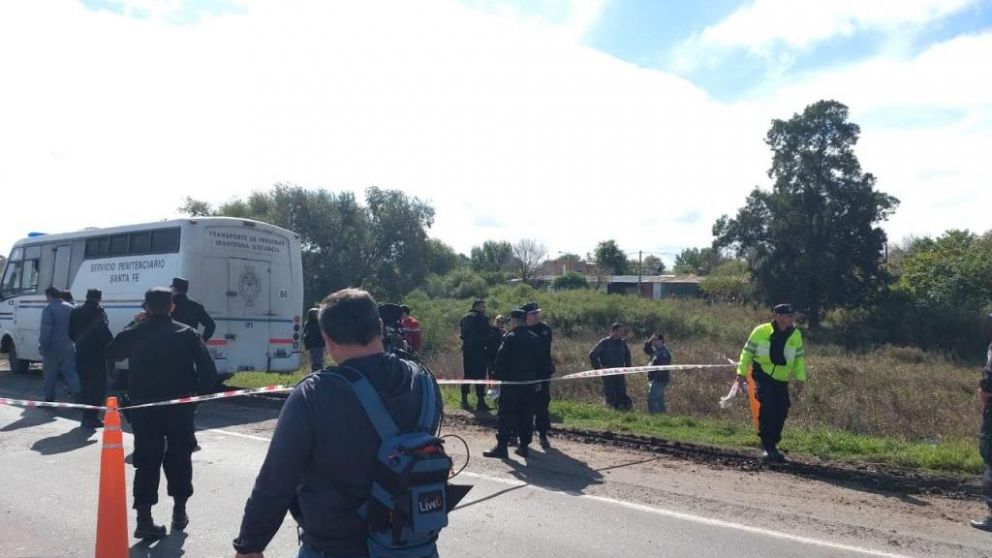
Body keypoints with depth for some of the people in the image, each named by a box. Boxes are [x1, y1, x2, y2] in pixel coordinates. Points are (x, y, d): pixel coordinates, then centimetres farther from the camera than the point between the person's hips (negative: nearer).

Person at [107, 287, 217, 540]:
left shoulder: (134, 334, -2)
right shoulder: (187, 334, -5)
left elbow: (112, 353, 19)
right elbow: (208, 369, -10)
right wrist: (199, 394, 1)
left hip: (143, 407, 1)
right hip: (179, 407, -1)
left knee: (146, 461, 6)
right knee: (179, 457, 14)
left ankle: (144, 519, 1)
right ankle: (179, 513, 23)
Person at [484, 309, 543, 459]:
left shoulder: (509, 338, -11)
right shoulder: (535, 338, 8)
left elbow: (501, 361, -14)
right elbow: (540, 362, 12)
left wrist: (496, 378, -8)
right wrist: (538, 380, 17)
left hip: (511, 382, -5)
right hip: (529, 383, 6)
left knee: (505, 415, -2)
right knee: (526, 415, 10)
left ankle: (502, 446, -3)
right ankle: (524, 446, 14)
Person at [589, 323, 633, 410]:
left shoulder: (623, 343, 10)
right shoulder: (605, 342, -7)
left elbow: (627, 354, 30)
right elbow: (592, 355, -7)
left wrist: (627, 366, 18)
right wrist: (598, 368, -10)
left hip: (620, 374, 5)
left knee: (622, 395, 5)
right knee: (610, 396, -4)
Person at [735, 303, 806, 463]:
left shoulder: (796, 335, 4)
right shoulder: (761, 331, -7)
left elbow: (800, 357, 13)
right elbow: (747, 351, 0)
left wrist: (800, 379, 6)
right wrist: (741, 373, -3)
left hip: (781, 381, 4)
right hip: (761, 376, -4)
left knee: (781, 413, 3)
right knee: (766, 408, -17)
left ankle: (771, 445, 19)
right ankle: (768, 447, -8)